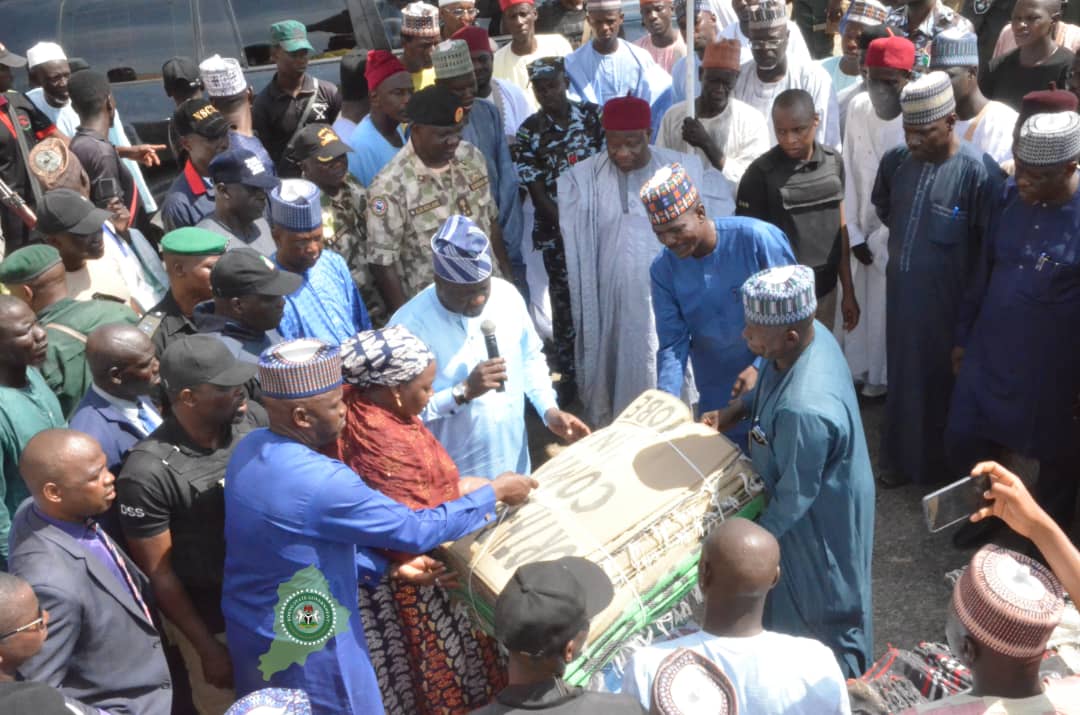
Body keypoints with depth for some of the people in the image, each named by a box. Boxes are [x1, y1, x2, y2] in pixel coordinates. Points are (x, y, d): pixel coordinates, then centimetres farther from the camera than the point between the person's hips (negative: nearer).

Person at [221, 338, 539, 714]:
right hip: (302, 648, -8)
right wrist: (494, 493, -11)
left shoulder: (250, 447, -6)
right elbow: (416, 530, -22)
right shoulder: (320, 482, -32)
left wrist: (388, 565, 3)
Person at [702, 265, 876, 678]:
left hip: (819, 518, -8)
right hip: (812, 495, 8)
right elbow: (769, 384, 8)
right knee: (795, 593, 31)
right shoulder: (811, 336, -16)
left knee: (823, 604, 18)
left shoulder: (803, 410, -42)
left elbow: (794, 496, -28)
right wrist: (735, 410, -4)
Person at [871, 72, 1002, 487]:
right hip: (900, 295, 5)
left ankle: (936, 469, 29)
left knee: (940, 384, 10)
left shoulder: (978, 172, -19)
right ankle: (900, 458, 36)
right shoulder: (896, 160, -3)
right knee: (902, 378, 18)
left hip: (947, 304, -5)